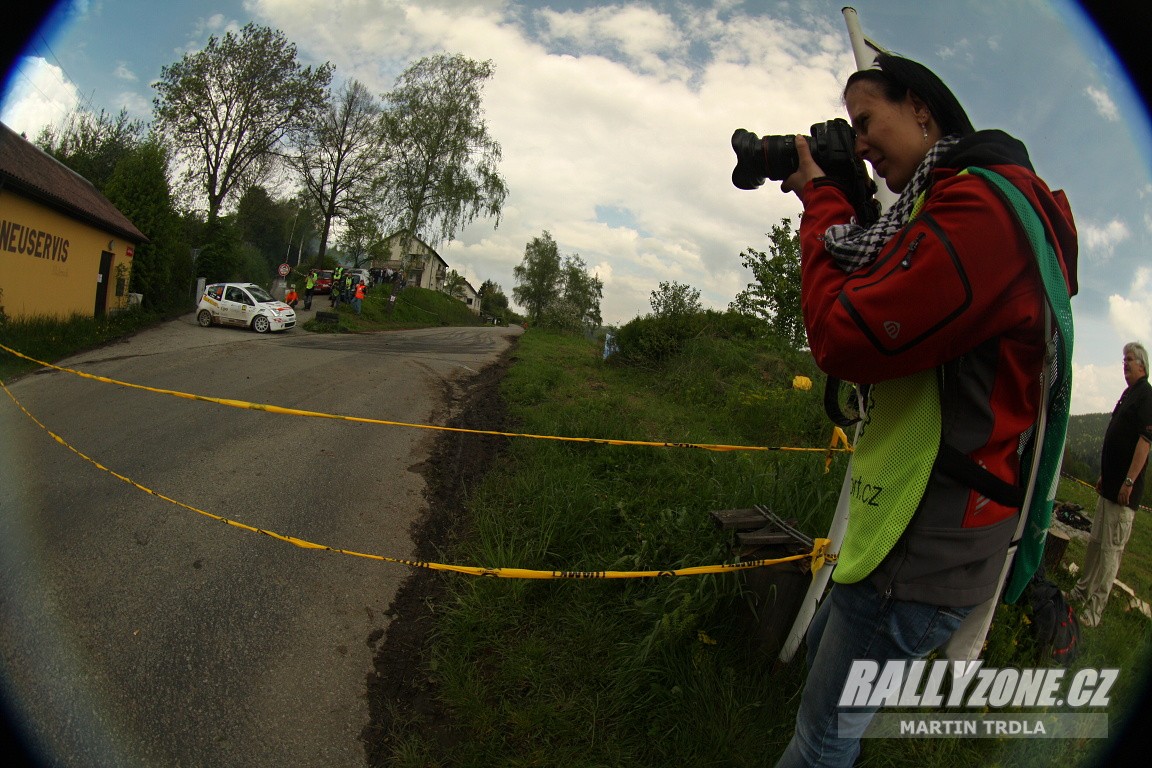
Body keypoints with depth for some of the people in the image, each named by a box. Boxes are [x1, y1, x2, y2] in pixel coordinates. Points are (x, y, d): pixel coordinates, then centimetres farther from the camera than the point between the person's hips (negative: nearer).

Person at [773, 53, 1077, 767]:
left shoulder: (981, 204, -21)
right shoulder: (975, 200, 15)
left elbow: (845, 338, -24)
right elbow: (881, 298, 17)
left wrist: (823, 197, -11)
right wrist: (840, 204, 7)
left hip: (927, 546, -11)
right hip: (926, 520, 11)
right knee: (825, 642, 29)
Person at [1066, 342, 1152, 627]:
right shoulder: (1128, 394, 18)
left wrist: (1129, 481, -24)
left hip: (1125, 491, -9)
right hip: (1109, 486, 9)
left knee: (1111, 550, -4)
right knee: (1095, 543, 18)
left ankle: (1094, 611, 1)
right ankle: (1082, 592, 30)